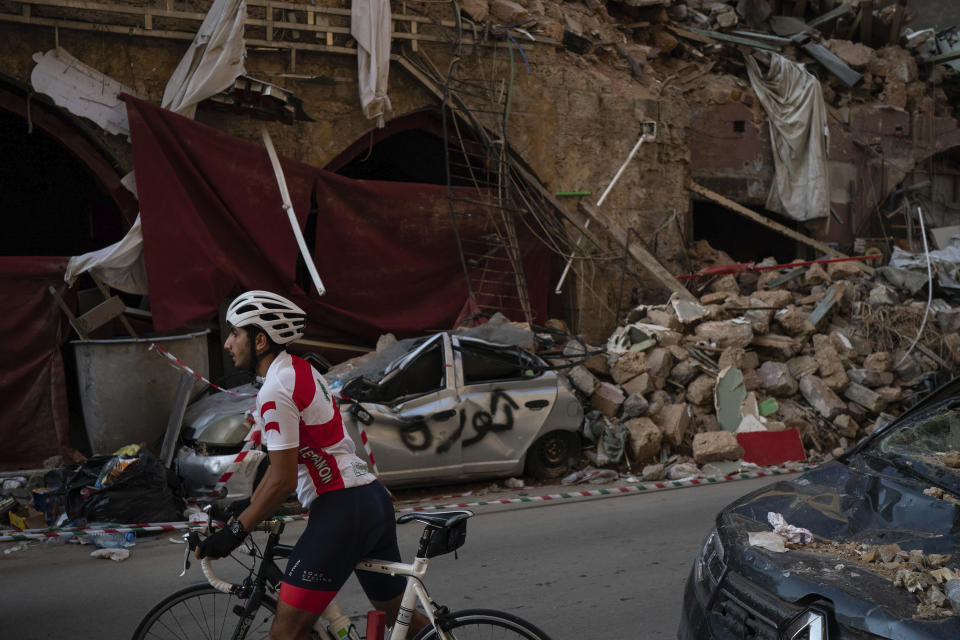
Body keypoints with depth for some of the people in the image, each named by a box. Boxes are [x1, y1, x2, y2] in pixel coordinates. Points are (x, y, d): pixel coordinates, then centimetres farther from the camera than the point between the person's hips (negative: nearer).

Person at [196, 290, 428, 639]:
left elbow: (283, 481, -16)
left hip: (340, 510, -10)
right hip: (374, 498, 10)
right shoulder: (301, 369, 15)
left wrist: (234, 532, -7)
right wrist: (246, 507, 24)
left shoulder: (275, 391, -14)